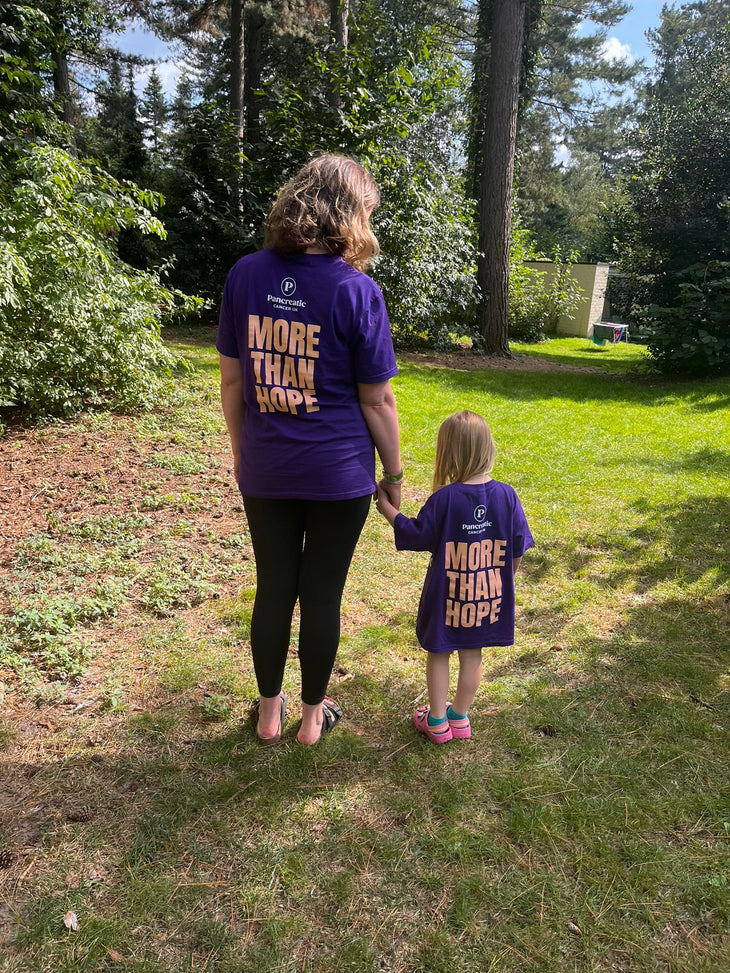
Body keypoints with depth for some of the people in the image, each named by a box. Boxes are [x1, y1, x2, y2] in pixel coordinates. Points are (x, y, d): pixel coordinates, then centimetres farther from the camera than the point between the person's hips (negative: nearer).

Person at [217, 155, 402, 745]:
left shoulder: (246, 274, -1)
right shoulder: (356, 290, -13)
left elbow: (231, 378, 4)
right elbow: (377, 399, -10)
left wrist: (241, 450, 15)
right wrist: (395, 474, 2)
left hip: (265, 472, 3)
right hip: (339, 475, -3)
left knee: (274, 588, 17)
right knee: (322, 595, 12)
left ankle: (269, 712, 35)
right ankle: (313, 715, 32)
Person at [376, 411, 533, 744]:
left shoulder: (444, 498, -20)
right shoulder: (507, 496, -9)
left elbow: (415, 535, -12)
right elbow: (517, 550, -2)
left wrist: (386, 506, -1)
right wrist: (504, 582, 14)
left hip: (446, 598, -3)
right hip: (490, 596, 3)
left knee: (438, 655, 16)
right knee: (472, 655, 18)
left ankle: (437, 722, 28)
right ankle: (460, 717, 34)